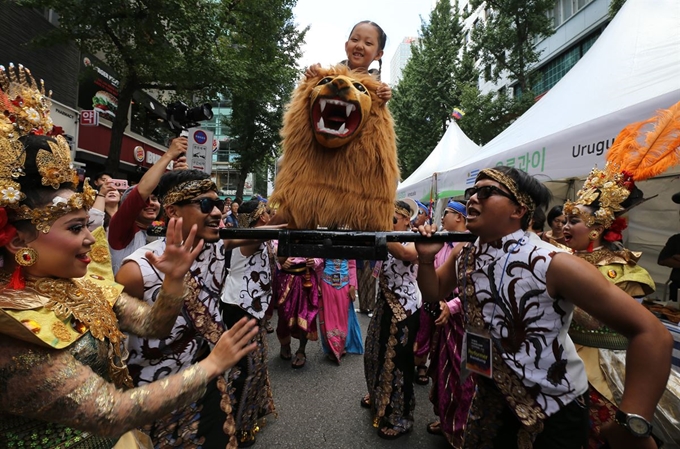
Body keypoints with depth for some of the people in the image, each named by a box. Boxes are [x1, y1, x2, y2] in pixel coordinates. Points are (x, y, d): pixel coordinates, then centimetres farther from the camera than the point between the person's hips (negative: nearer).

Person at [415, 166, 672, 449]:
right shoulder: (463, 257, -7)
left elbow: (651, 333, -25)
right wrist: (426, 258, -12)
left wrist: (632, 425, -27)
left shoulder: (553, 265, -26)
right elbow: (433, 292, 7)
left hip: (553, 409, -5)